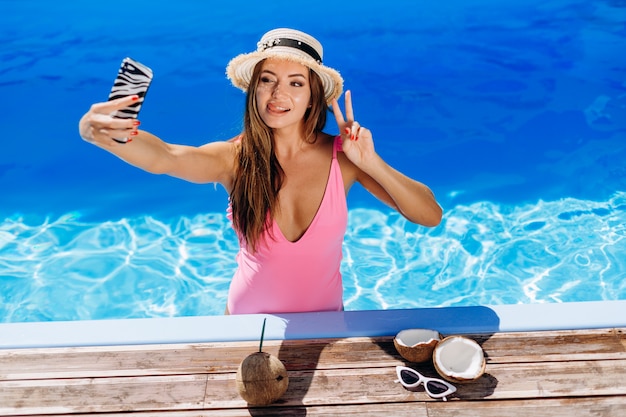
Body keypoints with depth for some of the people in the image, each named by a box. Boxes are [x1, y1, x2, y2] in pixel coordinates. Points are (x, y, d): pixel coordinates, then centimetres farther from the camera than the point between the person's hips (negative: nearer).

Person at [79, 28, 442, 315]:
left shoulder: (341, 156, -16)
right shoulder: (235, 157, -17)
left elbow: (430, 216, -18)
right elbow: (166, 158, -38)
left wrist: (370, 162, -30)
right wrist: (104, 135, -58)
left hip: (324, 318, 1)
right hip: (248, 318, 0)